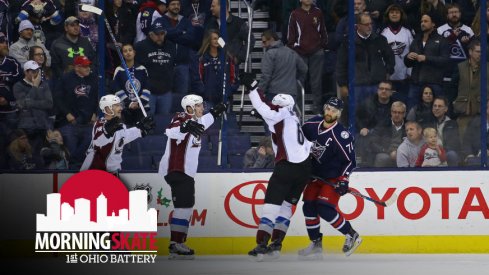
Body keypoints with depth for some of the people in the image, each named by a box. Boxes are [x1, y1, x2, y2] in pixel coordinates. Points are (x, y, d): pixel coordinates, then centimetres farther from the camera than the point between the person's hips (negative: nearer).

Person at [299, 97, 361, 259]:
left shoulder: (341, 135, -23)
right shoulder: (312, 124, -6)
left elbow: (349, 160, -19)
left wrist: (343, 180, -24)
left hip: (333, 177, -7)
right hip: (315, 174, 7)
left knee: (325, 209, -18)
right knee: (309, 207, 2)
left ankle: (352, 236, -5)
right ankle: (316, 244, 14)